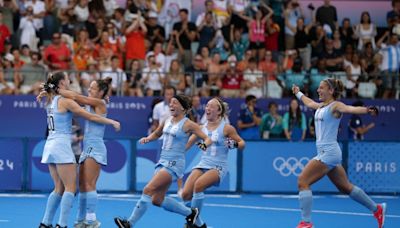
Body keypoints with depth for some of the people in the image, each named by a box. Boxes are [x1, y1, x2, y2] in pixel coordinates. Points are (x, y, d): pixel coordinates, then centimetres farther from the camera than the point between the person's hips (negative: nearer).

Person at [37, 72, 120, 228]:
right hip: (61, 145, -8)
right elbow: (90, 117, -8)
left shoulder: (50, 100, 13)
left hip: (50, 145, 8)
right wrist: (112, 122, 0)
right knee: (70, 187, -6)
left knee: (59, 188, 13)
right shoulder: (65, 101, -10)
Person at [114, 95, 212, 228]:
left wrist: (205, 144, -29)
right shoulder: (167, 121, 11)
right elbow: (156, 134, 28)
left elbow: (207, 139, -6)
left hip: (174, 164, -8)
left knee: (148, 190, -18)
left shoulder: (188, 124, -8)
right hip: (163, 162, 8)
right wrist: (147, 139, 7)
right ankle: (190, 213, 26)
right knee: (157, 200, 8)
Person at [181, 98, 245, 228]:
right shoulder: (202, 128, 7)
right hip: (203, 165, 4)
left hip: (218, 167, -4)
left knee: (198, 184, -32)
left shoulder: (226, 128, -4)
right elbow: (186, 145, 10)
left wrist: (234, 144, -19)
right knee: (186, 194, -15)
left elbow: (242, 143, 2)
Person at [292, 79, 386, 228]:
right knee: (346, 187, 17)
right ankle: (376, 209, 28)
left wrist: (367, 110, -51)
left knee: (302, 181, -13)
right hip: (325, 152, 9)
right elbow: (309, 103, 37)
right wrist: (298, 93, 54)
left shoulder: (335, 106, -11)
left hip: (329, 152, -9)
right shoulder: (320, 106, 14)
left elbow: (351, 109, -31)